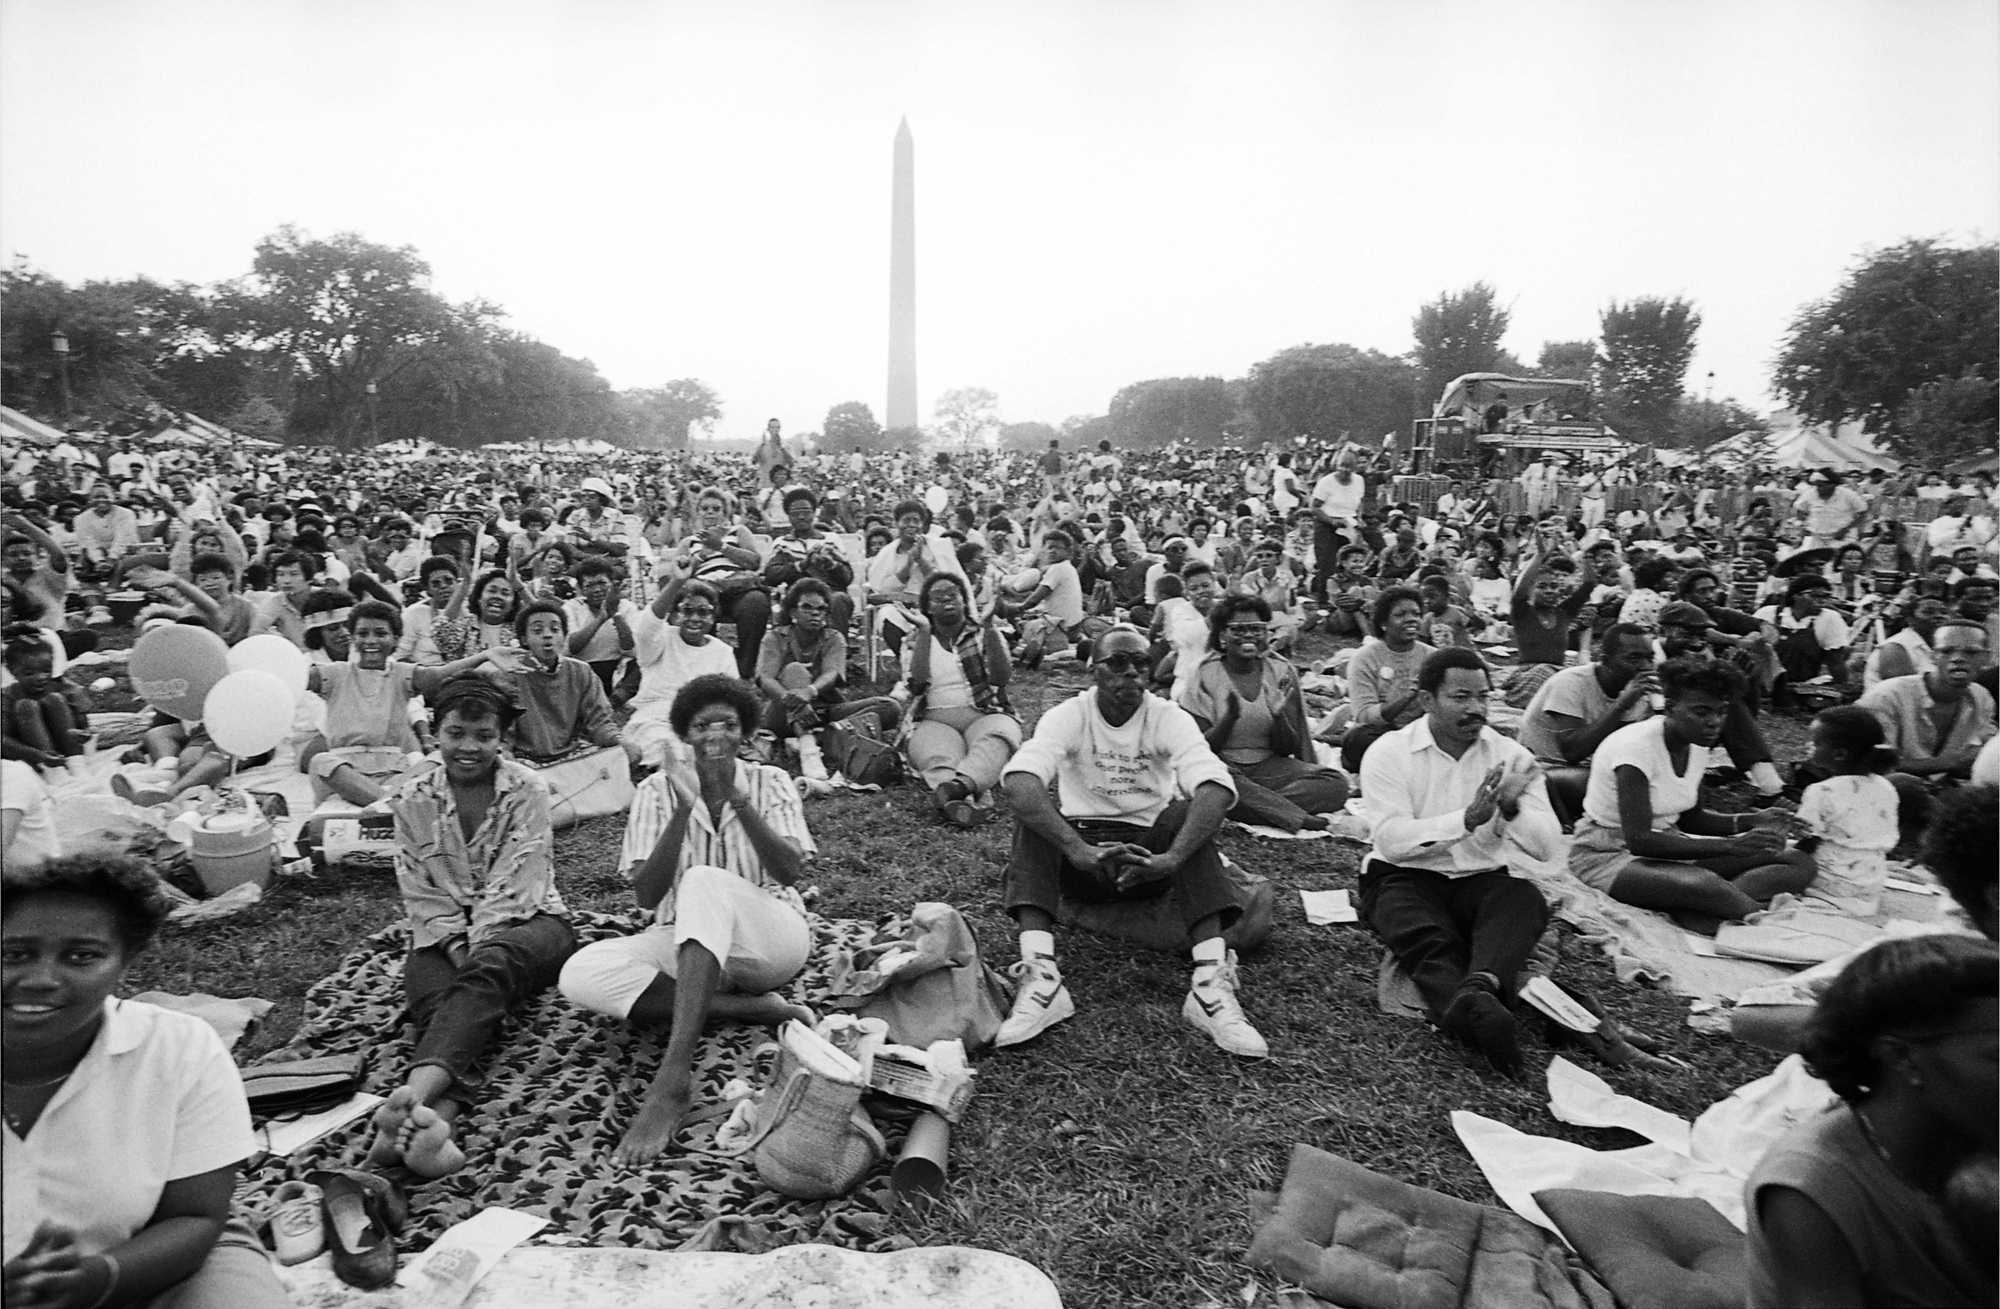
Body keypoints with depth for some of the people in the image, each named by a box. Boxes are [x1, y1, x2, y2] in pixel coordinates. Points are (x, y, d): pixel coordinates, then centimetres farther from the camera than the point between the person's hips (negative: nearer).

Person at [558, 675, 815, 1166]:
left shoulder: (770, 783, 1)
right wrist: (683, 810, -20)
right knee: (581, 974, -24)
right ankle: (753, 1007, -23)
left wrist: (739, 801, -25)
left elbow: (789, 872, -13)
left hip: (770, 937, -2)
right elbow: (646, 897, -8)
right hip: (684, 944, 3)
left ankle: (672, 1082, -40)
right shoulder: (657, 791, 2)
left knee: (704, 882, -35)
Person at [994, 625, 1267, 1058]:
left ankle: (1211, 984, -37)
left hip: (1149, 851, 0)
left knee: (1190, 811, -28)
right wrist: (1081, 852, -44)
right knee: (1032, 811, -27)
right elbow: (1018, 780, -29)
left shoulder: (1169, 718, -7)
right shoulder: (1067, 716, -9)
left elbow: (1217, 787, -25)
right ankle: (1041, 978, -40)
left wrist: (1172, 858, -42)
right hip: (1080, 846, 0)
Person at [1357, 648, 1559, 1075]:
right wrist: (1467, 819, -27)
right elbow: (1391, 839, -16)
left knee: (1525, 900, -30)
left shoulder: (1512, 756, 6)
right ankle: (1480, 1013, -57)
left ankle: (1479, 988, -55)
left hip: (1483, 879, 3)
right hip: (1406, 878, -2)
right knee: (1427, 939, -34)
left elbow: (1548, 847, -1)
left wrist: (1512, 808, -22)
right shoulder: (1389, 753, -3)